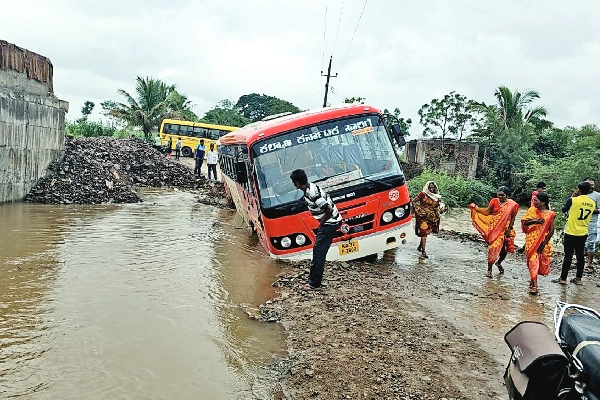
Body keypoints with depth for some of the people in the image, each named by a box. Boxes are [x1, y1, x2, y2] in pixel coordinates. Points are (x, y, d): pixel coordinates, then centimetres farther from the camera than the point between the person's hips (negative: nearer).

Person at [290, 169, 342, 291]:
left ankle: (314, 284, 0)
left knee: (318, 251, -6)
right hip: (328, 222, 10)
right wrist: (322, 222, 12)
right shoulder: (309, 188, 5)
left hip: (330, 222, -10)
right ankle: (314, 279, 23)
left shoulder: (313, 193, -25)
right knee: (318, 250, 14)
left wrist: (322, 222, -12)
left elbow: (329, 210, -27)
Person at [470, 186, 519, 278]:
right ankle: (489, 269, 1)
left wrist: (509, 229, -3)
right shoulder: (494, 201, -1)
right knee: (493, 247, -7)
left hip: (505, 229, 1)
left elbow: (513, 218, 2)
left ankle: (499, 263, 39)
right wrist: (475, 208, -12)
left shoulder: (512, 204, -2)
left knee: (505, 248, 8)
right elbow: (487, 212, -2)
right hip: (494, 228, -1)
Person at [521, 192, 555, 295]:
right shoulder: (532, 210, 1)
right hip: (531, 241, 0)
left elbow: (551, 230, -4)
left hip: (544, 242, 0)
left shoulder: (550, 214, -3)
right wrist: (534, 221, -17)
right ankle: (534, 285, -5)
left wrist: (544, 243, -10)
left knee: (542, 262, 7)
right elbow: (523, 222, 0)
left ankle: (533, 279, 30)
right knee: (533, 261, -6)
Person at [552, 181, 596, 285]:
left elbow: (564, 210, 3)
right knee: (580, 256, 12)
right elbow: (588, 217, 16)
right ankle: (578, 278, 18)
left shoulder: (573, 200, -14)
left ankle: (563, 278, 2)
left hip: (571, 233, -5)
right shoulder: (592, 203, 2)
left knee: (568, 256, -1)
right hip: (583, 234, 5)